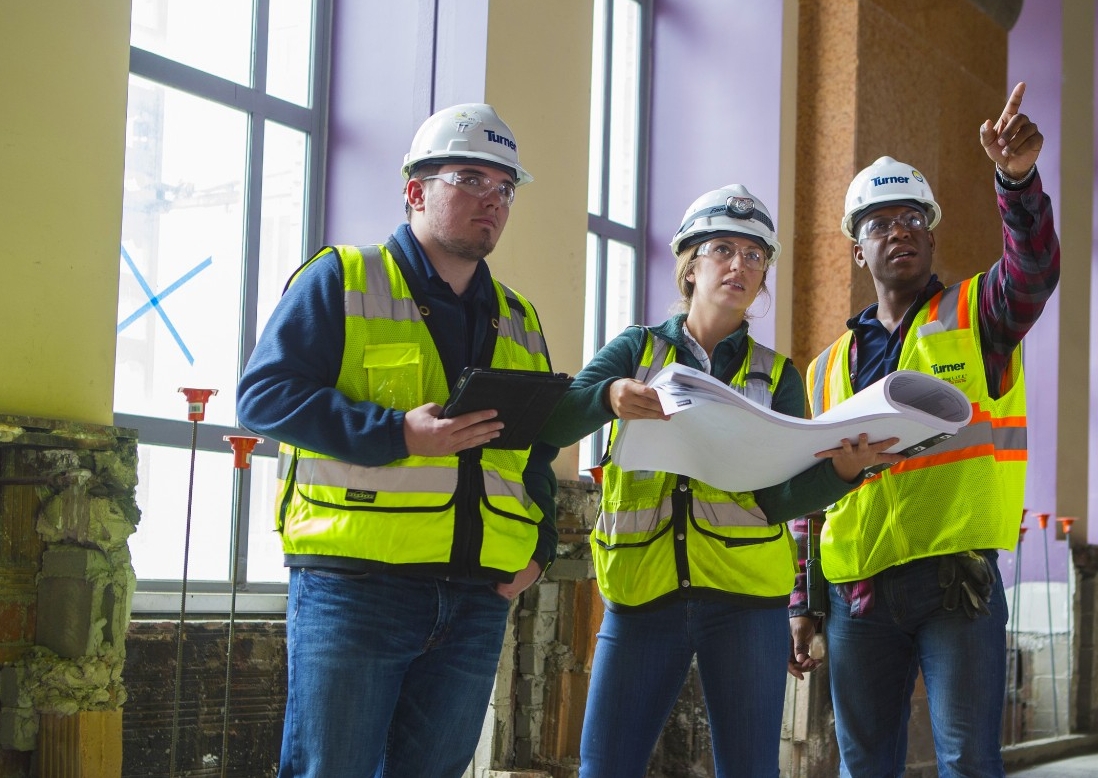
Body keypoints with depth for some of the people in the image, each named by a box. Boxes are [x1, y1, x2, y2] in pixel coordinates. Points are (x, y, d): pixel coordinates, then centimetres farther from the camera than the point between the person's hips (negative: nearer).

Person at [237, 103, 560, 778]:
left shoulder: (520, 321, 20)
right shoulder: (342, 280, 1)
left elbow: (540, 452, 26)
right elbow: (263, 394, -9)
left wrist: (540, 545, 8)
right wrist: (398, 434, -18)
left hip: (477, 598, 6)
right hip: (355, 587, -5)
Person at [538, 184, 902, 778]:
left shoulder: (777, 376, 11)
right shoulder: (637, 350, 10)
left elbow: (781, 498, -2)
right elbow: (555, 426, -6)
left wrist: (841, 469, -23)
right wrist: (609, 397, -28)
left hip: (745, 600, 1)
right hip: (641, 594, 0)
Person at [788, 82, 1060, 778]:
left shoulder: (976, 316, 6)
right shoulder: (831, 367, 16)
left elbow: (1033, 269, -17)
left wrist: (1019, 179, -35)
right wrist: (801, 603, 12)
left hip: (956, 581, -4)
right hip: (858, 592, 4)